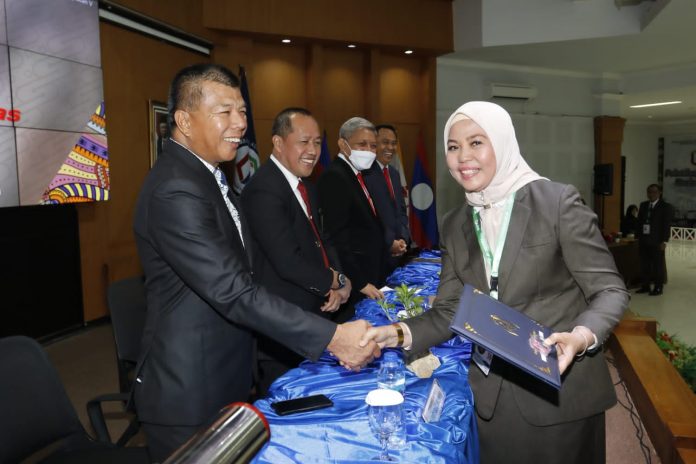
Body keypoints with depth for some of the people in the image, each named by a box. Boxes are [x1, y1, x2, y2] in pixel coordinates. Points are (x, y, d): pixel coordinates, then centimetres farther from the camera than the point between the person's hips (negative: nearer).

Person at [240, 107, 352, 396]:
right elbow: (288, 262, -25)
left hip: (313, 314, 9)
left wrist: (337, 278, -6)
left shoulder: (305, 187, 11)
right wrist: (336, 282, -10)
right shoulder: (263, 190, -21)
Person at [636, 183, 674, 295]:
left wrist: (664, 241, -11)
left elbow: (667, 225, -6)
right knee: (644, 265, 7)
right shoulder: (643, 205, 13)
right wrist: (639, 238, 7)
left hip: (657, 241, -5)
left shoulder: (666, 207, -1)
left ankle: (658, 287, 8)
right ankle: (645, 286, 16)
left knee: (658, 265, 1)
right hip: (643, 241, 5)